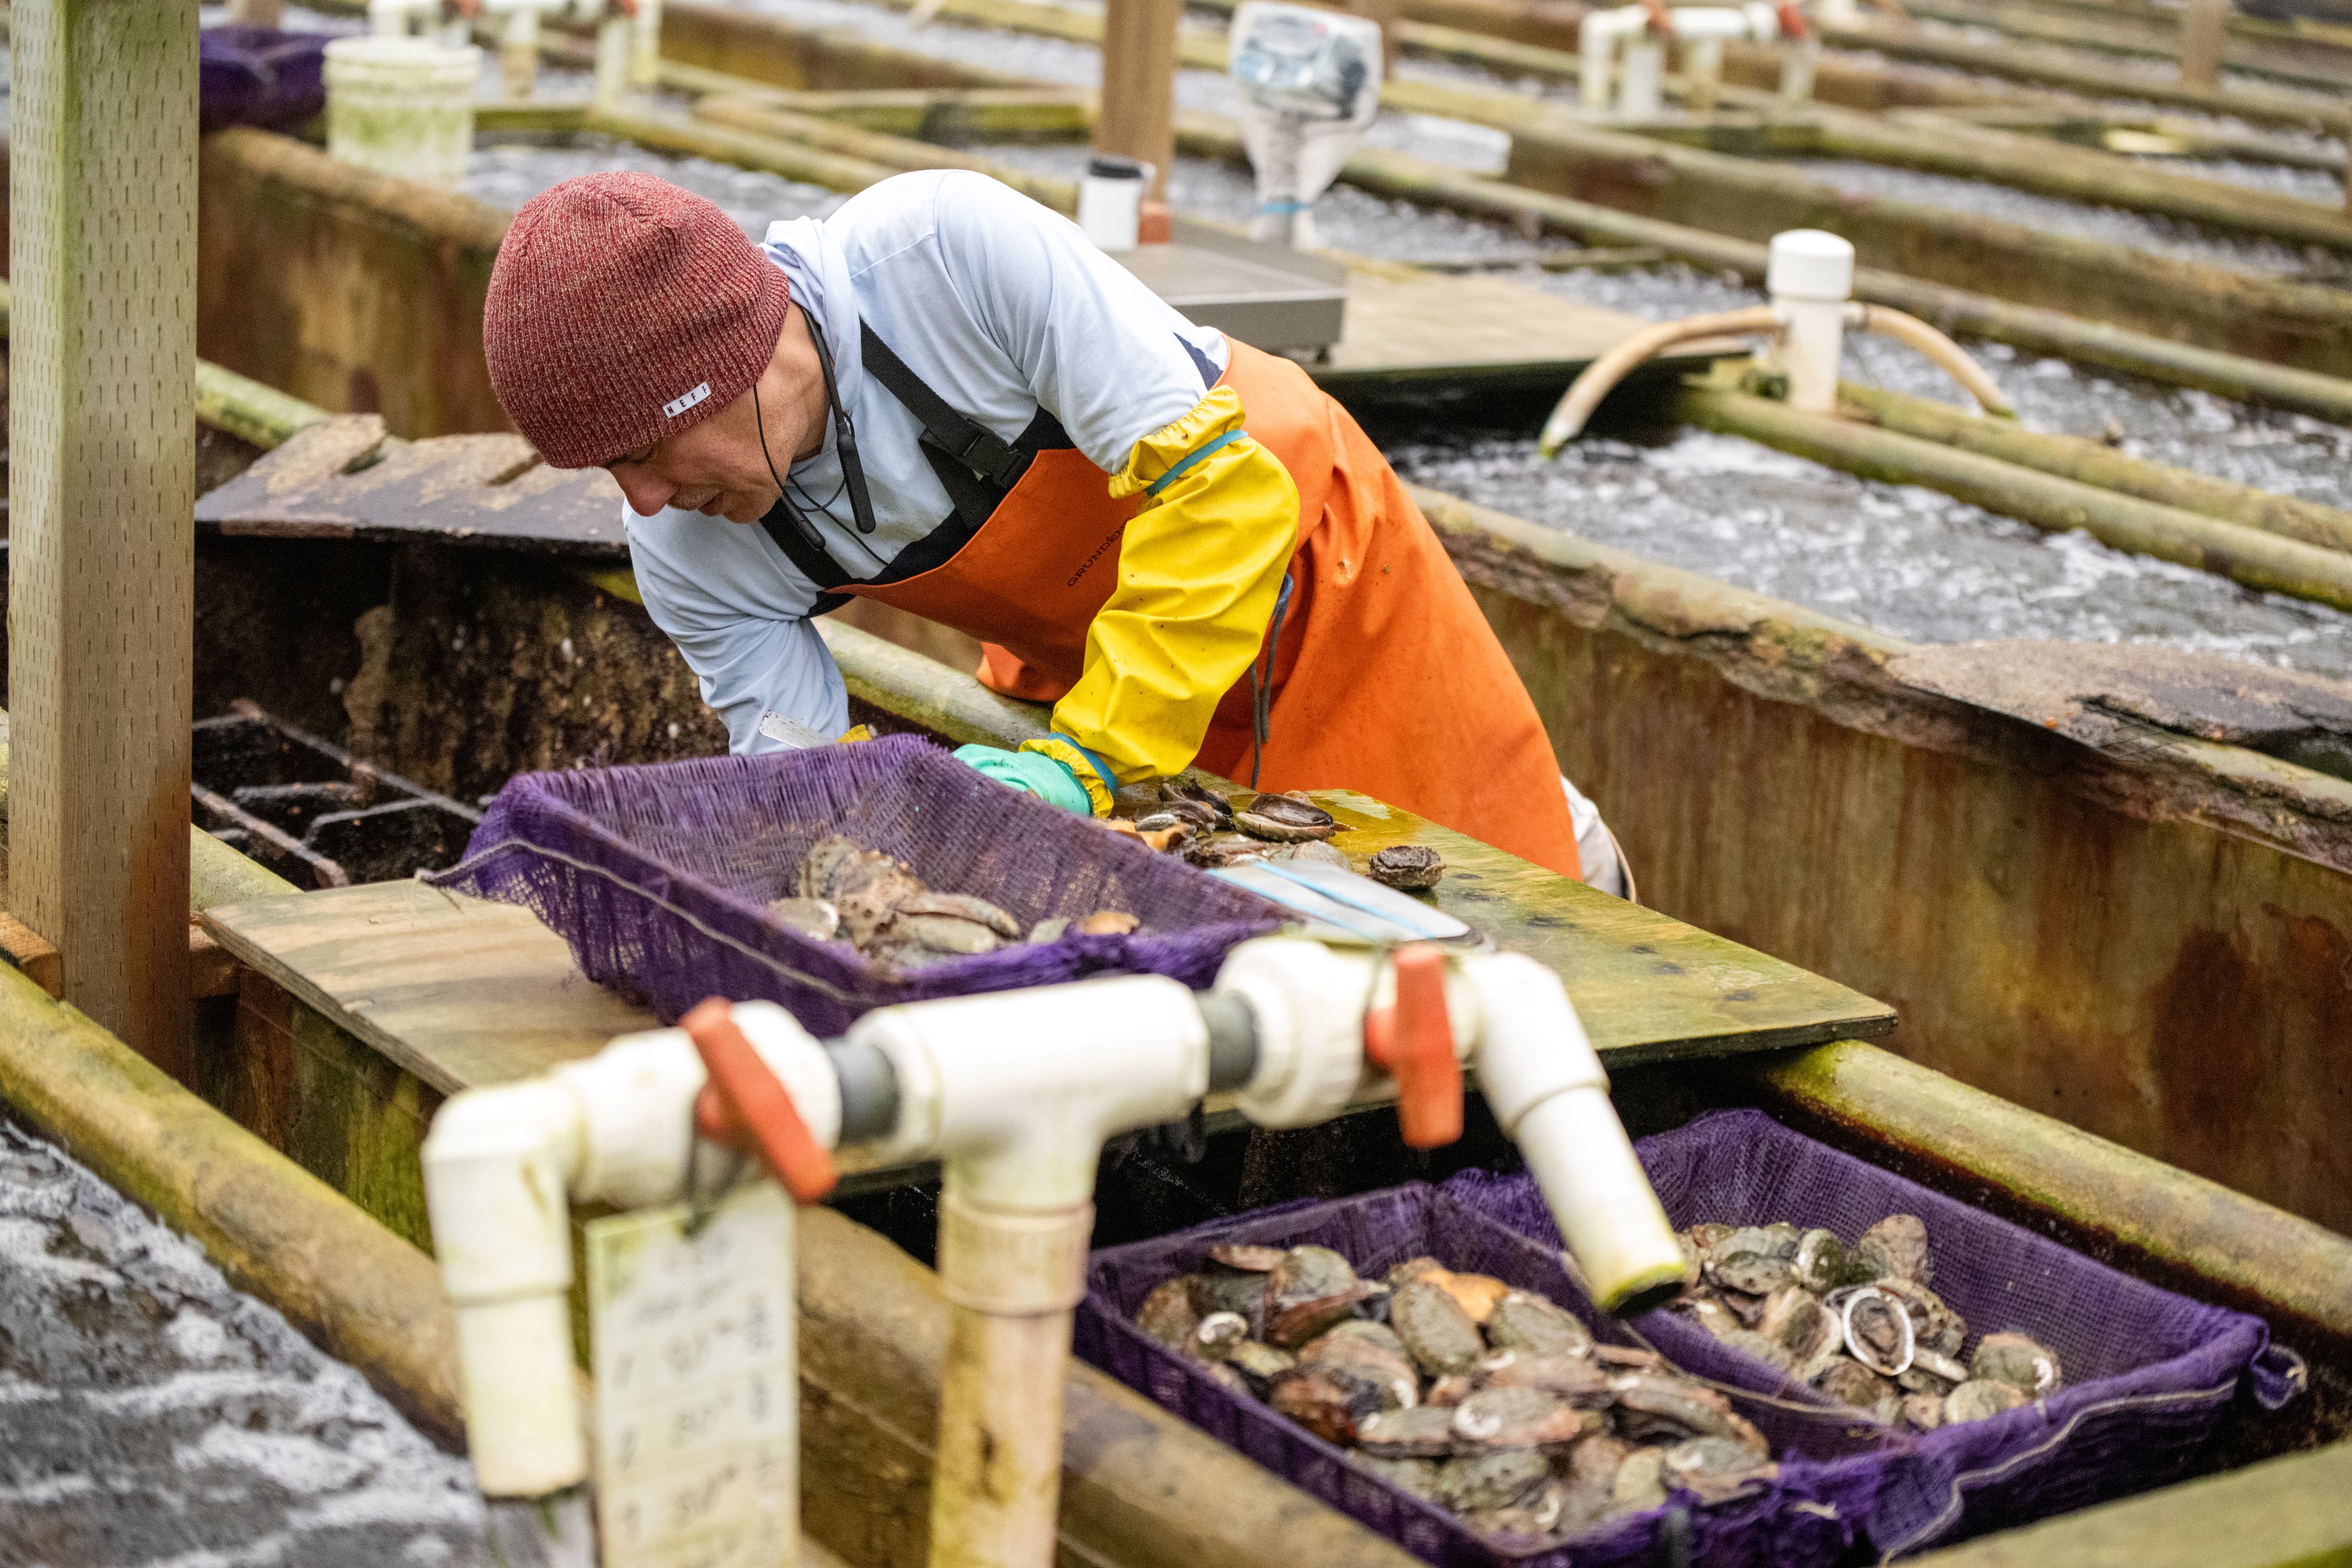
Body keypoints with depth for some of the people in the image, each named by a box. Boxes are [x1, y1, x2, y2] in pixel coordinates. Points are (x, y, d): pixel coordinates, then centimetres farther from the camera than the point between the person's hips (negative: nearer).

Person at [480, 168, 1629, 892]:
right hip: (1078, 655, 4)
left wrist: (1084, 761, -38)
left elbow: (1217, 485, -37)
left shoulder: (950, 247, -40)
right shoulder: (683, 551, -23)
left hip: (1288, 541, -4)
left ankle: (1557, 847, 40)